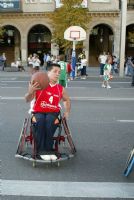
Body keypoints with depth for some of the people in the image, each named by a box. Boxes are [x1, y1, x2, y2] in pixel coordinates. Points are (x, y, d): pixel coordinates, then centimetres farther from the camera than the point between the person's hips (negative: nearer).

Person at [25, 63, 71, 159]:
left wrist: (67, 112, 15)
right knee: (39, 121, -36)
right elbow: (28, 100, -4)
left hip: (53, 113, 2)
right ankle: (40, 150, -25)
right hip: (38, 112, -1)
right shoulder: (39, 85, -2)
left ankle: (48, 149, -20)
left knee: (50, 121, -34)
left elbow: (67, 100, 29)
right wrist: (30, 92, -26)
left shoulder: (61, 89, 9)